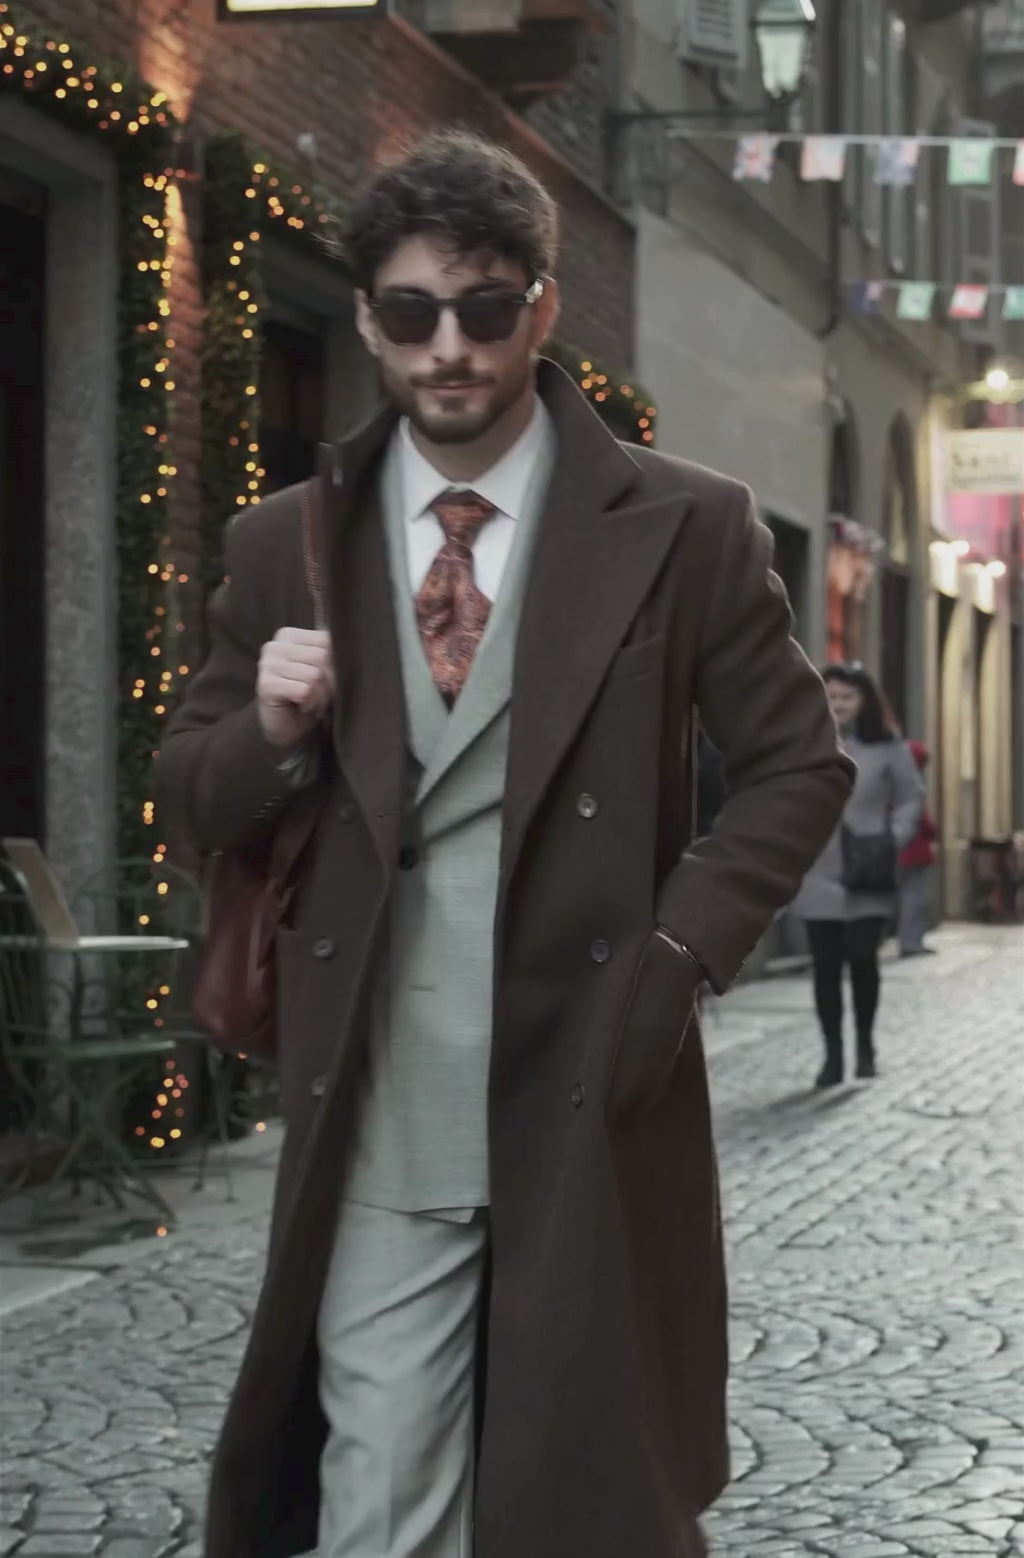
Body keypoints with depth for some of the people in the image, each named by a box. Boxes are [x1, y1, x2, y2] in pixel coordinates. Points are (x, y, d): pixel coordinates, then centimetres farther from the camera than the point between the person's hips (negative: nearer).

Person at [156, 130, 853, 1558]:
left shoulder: (683, 528, -1)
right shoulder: (287, 546, 7)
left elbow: (799, 767, 4)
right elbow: (194, 798, 13)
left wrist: (675, 958, -7)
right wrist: (270, 733, -8)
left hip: (594, 1111, -1)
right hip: (376, 1132, 2)